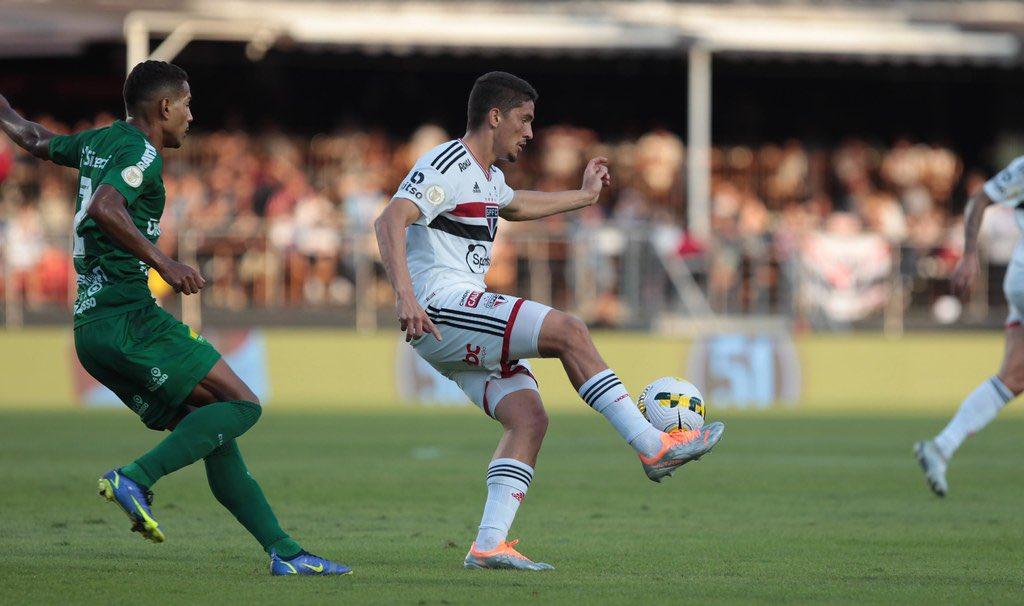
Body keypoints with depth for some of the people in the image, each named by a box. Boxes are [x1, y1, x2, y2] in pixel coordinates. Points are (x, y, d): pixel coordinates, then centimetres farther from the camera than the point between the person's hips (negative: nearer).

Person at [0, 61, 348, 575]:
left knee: (215, 436, 7)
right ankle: (135, 479, -22)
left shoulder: (98, 142, 19)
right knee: (242, 406, -13)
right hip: (127, 316, -10)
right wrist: (163, 262, -32)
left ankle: (284, 551, 3)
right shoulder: (140, 153, -8)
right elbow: (104, 208, -28)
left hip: (89, 325, 10)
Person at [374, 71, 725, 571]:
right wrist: (405, 297, -36)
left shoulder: (486, 174, 22)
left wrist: (583, 197, 56)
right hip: (440, 308, -11)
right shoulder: (448, 166, -11)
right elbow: (389, 222, -24)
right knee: (567, 332, -19)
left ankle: (489, 544, -10)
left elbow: (514, 205, 47)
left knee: (528, 417, -4)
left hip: (460, 332, 11)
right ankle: (654, 448, -17)